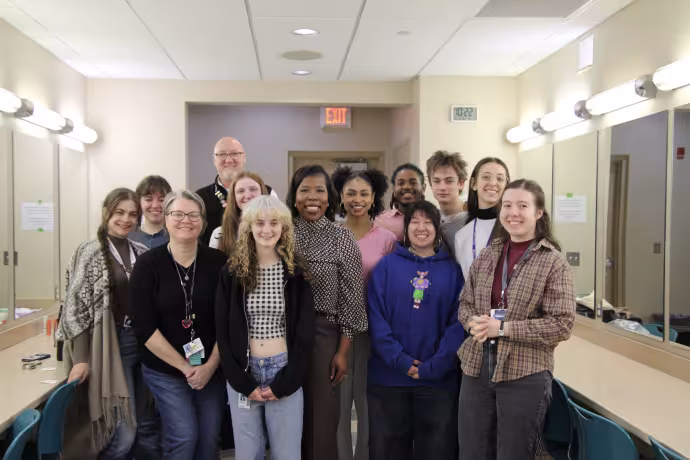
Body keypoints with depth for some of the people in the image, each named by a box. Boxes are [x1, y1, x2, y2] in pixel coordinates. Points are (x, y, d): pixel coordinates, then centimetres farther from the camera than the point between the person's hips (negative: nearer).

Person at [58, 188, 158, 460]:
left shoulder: (143, 254, 9)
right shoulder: (89, 254, -5)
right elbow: (77, 308, -8)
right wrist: (81, 359, -13)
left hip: (145, 342, 5)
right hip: (113, 345, -5)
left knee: (148, 425, 12)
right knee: (123, 431, -6)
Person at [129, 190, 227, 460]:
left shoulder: (218, 262, -4)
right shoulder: (148, 265, -7)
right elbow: (144, 328, -10)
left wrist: (209, 366, -10)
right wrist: (184, 367, -12)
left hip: (211, 369, 2)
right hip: (165, 371, -1)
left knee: (209, 437, 6)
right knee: (183, 436, -6)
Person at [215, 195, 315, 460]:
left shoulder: (295, 273, -2)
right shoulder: (232, 272, 0)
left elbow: (305, 334, -2)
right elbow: (222, 332, 0)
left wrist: (285, 383, -9)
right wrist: (243, 382, -7)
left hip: (284, 372, -1)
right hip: (242, 374, 1)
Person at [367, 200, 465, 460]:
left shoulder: (451, 270, 3)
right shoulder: (387, 266, 1)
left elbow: (457, 322, -3)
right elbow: (376, 318, -5)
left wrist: (434, 365, -13)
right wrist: (399, 360, -15)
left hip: (438, 378, 0)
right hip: (388, 377, 0)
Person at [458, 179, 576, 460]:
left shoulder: (554, 262, -8)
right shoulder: (488, 255, 7)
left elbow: (562, 324, -13)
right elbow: (464, 303, 13)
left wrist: (504, 328, -18)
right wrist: (472, 321, -10)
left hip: (525, 376, -4)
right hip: (476, 369, 5)